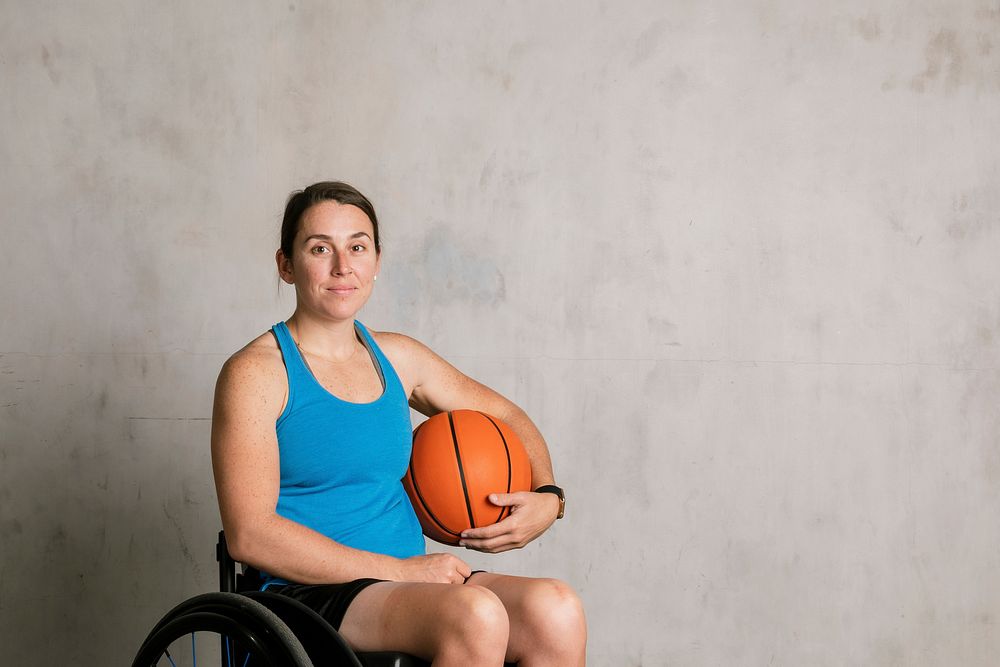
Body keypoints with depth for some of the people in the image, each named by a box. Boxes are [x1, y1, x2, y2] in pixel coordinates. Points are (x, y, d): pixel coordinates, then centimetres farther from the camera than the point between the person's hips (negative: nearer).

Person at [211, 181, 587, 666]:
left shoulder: (396, 358, 14)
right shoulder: (254, 373, -5)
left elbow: (504, 415, 28)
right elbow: (250, 535, -13)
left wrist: (547, 497, 7)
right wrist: (400, 568, -16)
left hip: (411, 579, 6)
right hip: (307, 595, -6)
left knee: (556, 611, -22)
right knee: (475, 614, -32)